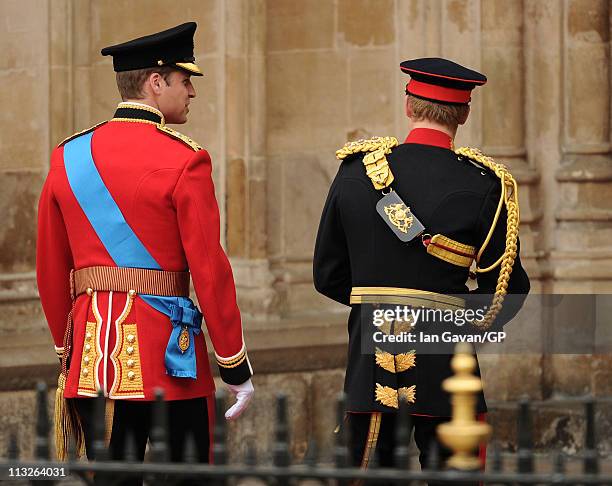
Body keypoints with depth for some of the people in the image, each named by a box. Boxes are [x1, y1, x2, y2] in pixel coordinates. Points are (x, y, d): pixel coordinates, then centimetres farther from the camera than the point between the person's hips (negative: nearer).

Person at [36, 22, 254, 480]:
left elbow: (51, 270, 13)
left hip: (92, 350, 5)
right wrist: (237, 367, -4)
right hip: (168, 353, -5)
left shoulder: (68, 157, 8)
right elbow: (210, 269, -10)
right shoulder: (184, 160, -9)